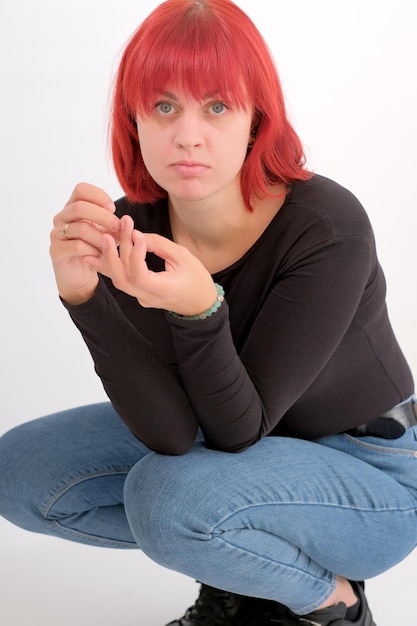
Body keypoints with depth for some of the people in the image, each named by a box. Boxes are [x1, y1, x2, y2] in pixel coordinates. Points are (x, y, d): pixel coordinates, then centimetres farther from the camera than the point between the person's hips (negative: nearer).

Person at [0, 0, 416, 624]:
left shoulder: (328, 229, -29)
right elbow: (172, 433, -23)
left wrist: (200, 310, -44)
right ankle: (240, 566, 5)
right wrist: (85, 296, -36)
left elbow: (241, 429, -25)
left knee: (170, 498, -33)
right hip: (248, 440, 6)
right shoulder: (132, 229, -15)